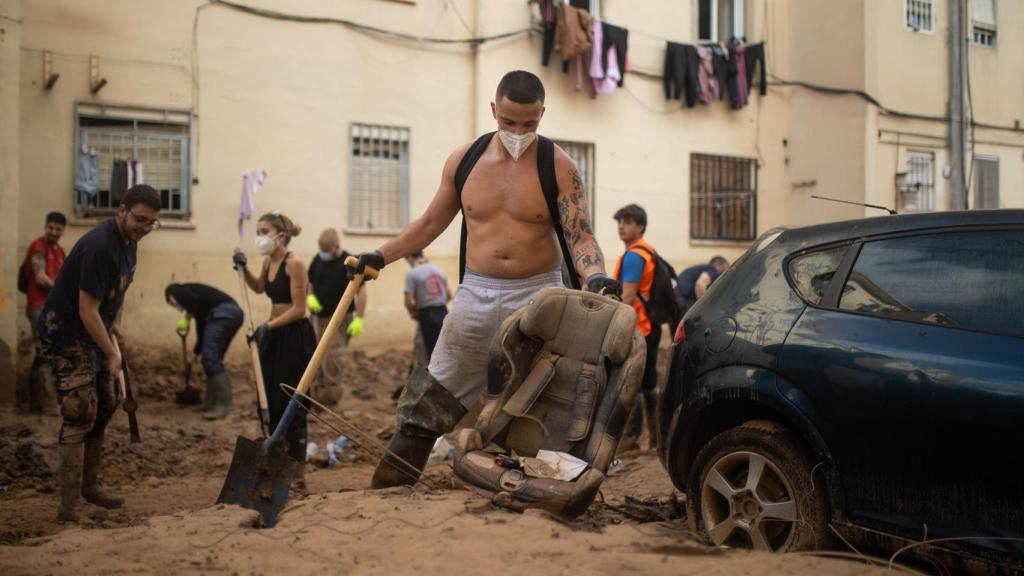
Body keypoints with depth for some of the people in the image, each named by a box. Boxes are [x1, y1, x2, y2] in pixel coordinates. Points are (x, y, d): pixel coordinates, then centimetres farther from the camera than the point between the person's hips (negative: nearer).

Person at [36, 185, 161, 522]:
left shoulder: (129, 242, 3)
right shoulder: (99, 247, -27)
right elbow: (87, 310, -26)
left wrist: (115, 322, 8)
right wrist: (112, 354, -21)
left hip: (93, 334, 9)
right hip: (65, 334, -9)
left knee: (104, 407, 12)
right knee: (80, 415, -13)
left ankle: (89, 486, 25)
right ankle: (69, 505, -9)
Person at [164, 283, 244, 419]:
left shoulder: (179, 292, 13)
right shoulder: (192, 290, 35)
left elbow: (195, 300, -11)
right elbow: (201, 319, 37)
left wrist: (187, 317, 6)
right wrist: (196, 351, 42)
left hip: (222, 313, -9)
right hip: (236, 312, 9)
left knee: (210, 360, -6)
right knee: (215, 360, 18)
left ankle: (222, 405, -8)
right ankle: (213, 402, 21)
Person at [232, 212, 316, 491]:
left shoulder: (294, 264, -15)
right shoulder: (268, 261, 9)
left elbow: (299, 309, -18)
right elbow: (258, 288, 30)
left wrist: (268, 326, -23)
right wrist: (244, 268, 14)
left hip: (294, 336, -8)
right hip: (273, 337, 8)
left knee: (291, 404, -5)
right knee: (272, 402, 11)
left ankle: (298, 473, 3)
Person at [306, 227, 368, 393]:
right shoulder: (318, 259, 5)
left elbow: (361, 291, -14)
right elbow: (308, 283, 18)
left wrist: (359, 318, -20)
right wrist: (310, 296, -4)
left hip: (339, 318, -6)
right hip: (317, 316, 6)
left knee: (331, 358, -10)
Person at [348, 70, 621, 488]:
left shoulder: (558, 167, -4)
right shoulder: (464, 159, 4)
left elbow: (580, 236, -9)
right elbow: (431, 222, 15)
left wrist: (595, 277, -29)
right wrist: (382, 256, 11)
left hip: (537, 294, -2)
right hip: (476, 293, 3)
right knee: (431, 396, 6)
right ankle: (389, 482, 16)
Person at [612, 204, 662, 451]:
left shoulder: (632, 256, -15)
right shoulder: (650, 252, 17)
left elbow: (628, 296, -21)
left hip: (635, 328, -10)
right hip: (650, 326, 10)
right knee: (649, 382, 15)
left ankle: (630, 435, -2)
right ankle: (656, 434, 21)